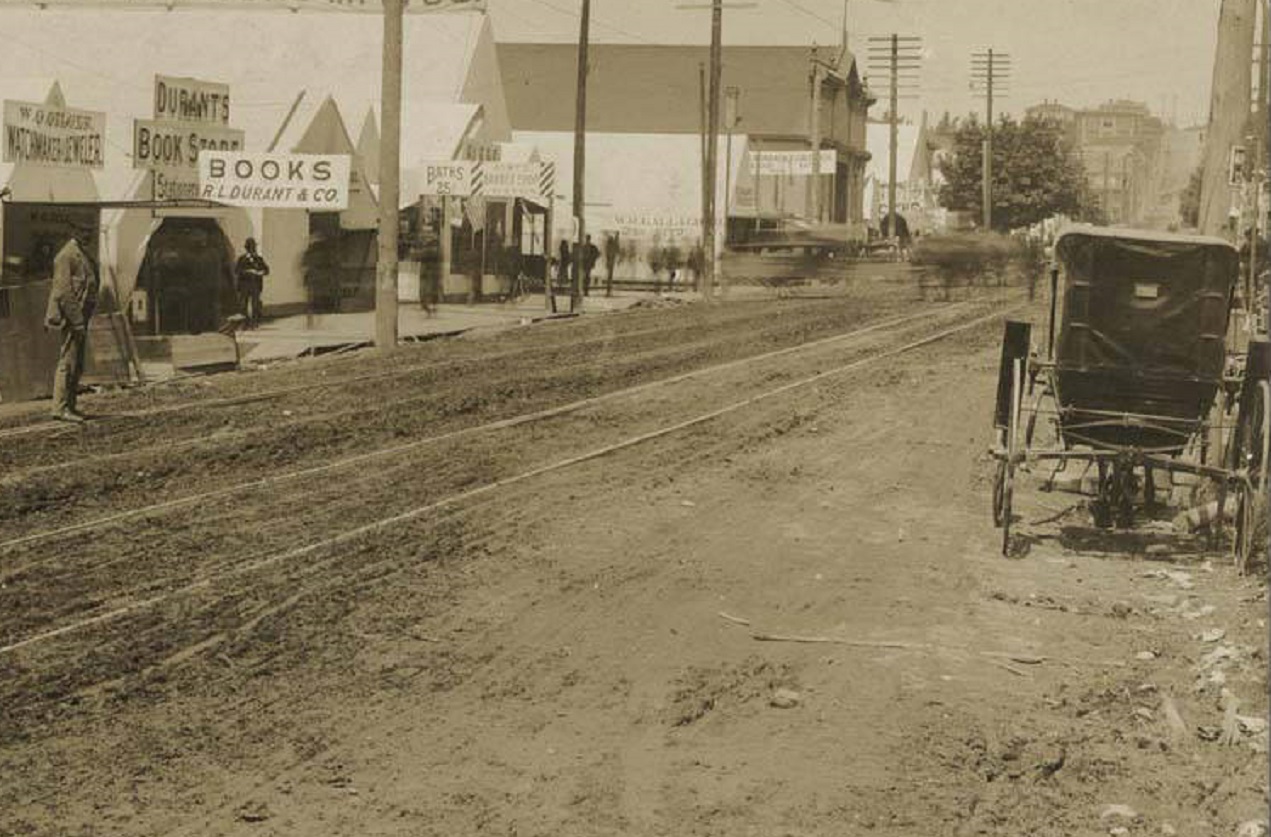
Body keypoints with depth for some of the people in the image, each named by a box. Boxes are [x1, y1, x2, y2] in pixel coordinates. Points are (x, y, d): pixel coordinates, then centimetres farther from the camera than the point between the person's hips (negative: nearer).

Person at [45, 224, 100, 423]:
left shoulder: (80, 254, 17)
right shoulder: (67, 255, -14)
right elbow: (64, 291, -20)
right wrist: (76, 321, -22)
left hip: (80, 315, 10)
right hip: (72, 316, -10)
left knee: (77, 364, 13)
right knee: (68, 362, -8)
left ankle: (69, 406, 19)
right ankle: (61, 408, -5)